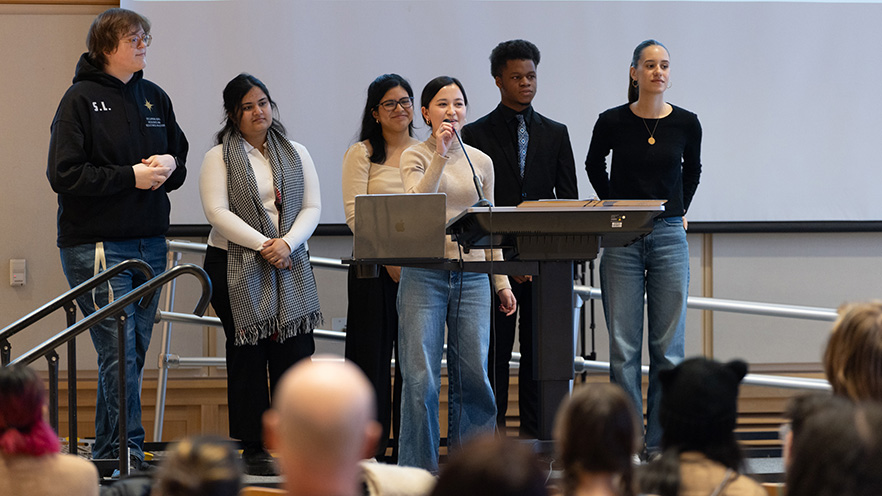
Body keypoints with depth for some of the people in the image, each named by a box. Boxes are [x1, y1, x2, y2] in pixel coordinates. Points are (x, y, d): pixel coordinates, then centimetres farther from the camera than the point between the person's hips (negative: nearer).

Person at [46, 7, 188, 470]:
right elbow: (63, 174, -12)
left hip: (149, 244, 7)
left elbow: (180, 160, 21)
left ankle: (106, 453, 16)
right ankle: (128, 458, -11)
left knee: (133, 353, 8)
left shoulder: (154, 98, 12)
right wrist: (131, 176, -16)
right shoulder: (81, 99, -6)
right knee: (119, 350, -12)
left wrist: (169, 166, -4)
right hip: (97, 245, -7)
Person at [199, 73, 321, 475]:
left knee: (296, 352, -5)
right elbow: (217, 212, -9)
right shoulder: (219, 158, 3)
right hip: (235, 266, -3)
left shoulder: (296, 155, 14)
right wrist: (262, 245, -17)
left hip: (289, 266, 3)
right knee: (247, 354, -1)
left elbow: (311, 208, 7)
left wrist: (287, 243, -12)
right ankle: (254, 449, 3)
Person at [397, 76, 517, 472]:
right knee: (421, 379, -5)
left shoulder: (480, 162, 13)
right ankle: (418, 470, 2)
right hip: (424, 274, -4)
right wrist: (440, 155, -20)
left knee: (473, 377, 2)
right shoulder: (415, 157, 2)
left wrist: (501, 282, 14)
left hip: (472, 277, 4)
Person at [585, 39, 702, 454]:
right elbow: (594, 165, 16)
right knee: (623, 345, -1)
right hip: (622, 240, -1)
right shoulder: (613, 122, -3)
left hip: (669, 237, 1)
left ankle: (661, 443, 8)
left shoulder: (686, 124, 0)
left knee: (668, 346, 2)